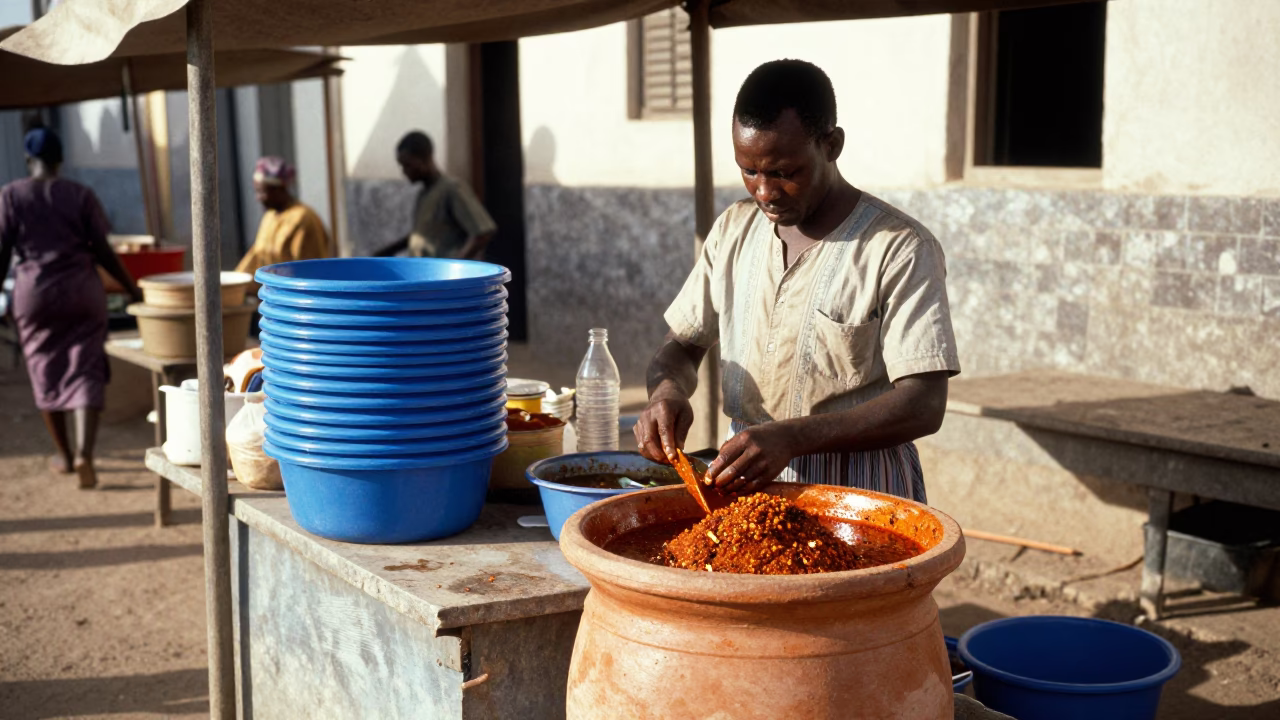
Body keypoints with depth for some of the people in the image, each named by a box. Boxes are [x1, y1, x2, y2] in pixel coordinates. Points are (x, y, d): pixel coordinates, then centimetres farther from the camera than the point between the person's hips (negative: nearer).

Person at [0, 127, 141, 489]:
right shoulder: (81, 194, 1)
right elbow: (102, 251, -1)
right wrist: (132, 288, 8)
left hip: (34, 294, 0)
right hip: (82, 293, 0)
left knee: (46, 374, 14)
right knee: (86, 374, 0)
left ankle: (64, 455, 24)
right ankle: (84, 455, -16)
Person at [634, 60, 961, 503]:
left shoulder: (901, 250, -11)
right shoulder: (733, 231, 8)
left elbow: (923, 405, -17)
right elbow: (683, 346, 13)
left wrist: (790, 437, -29)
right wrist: (668, 389, -12)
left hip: (859, 488, -4)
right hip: (747, 482, 5)